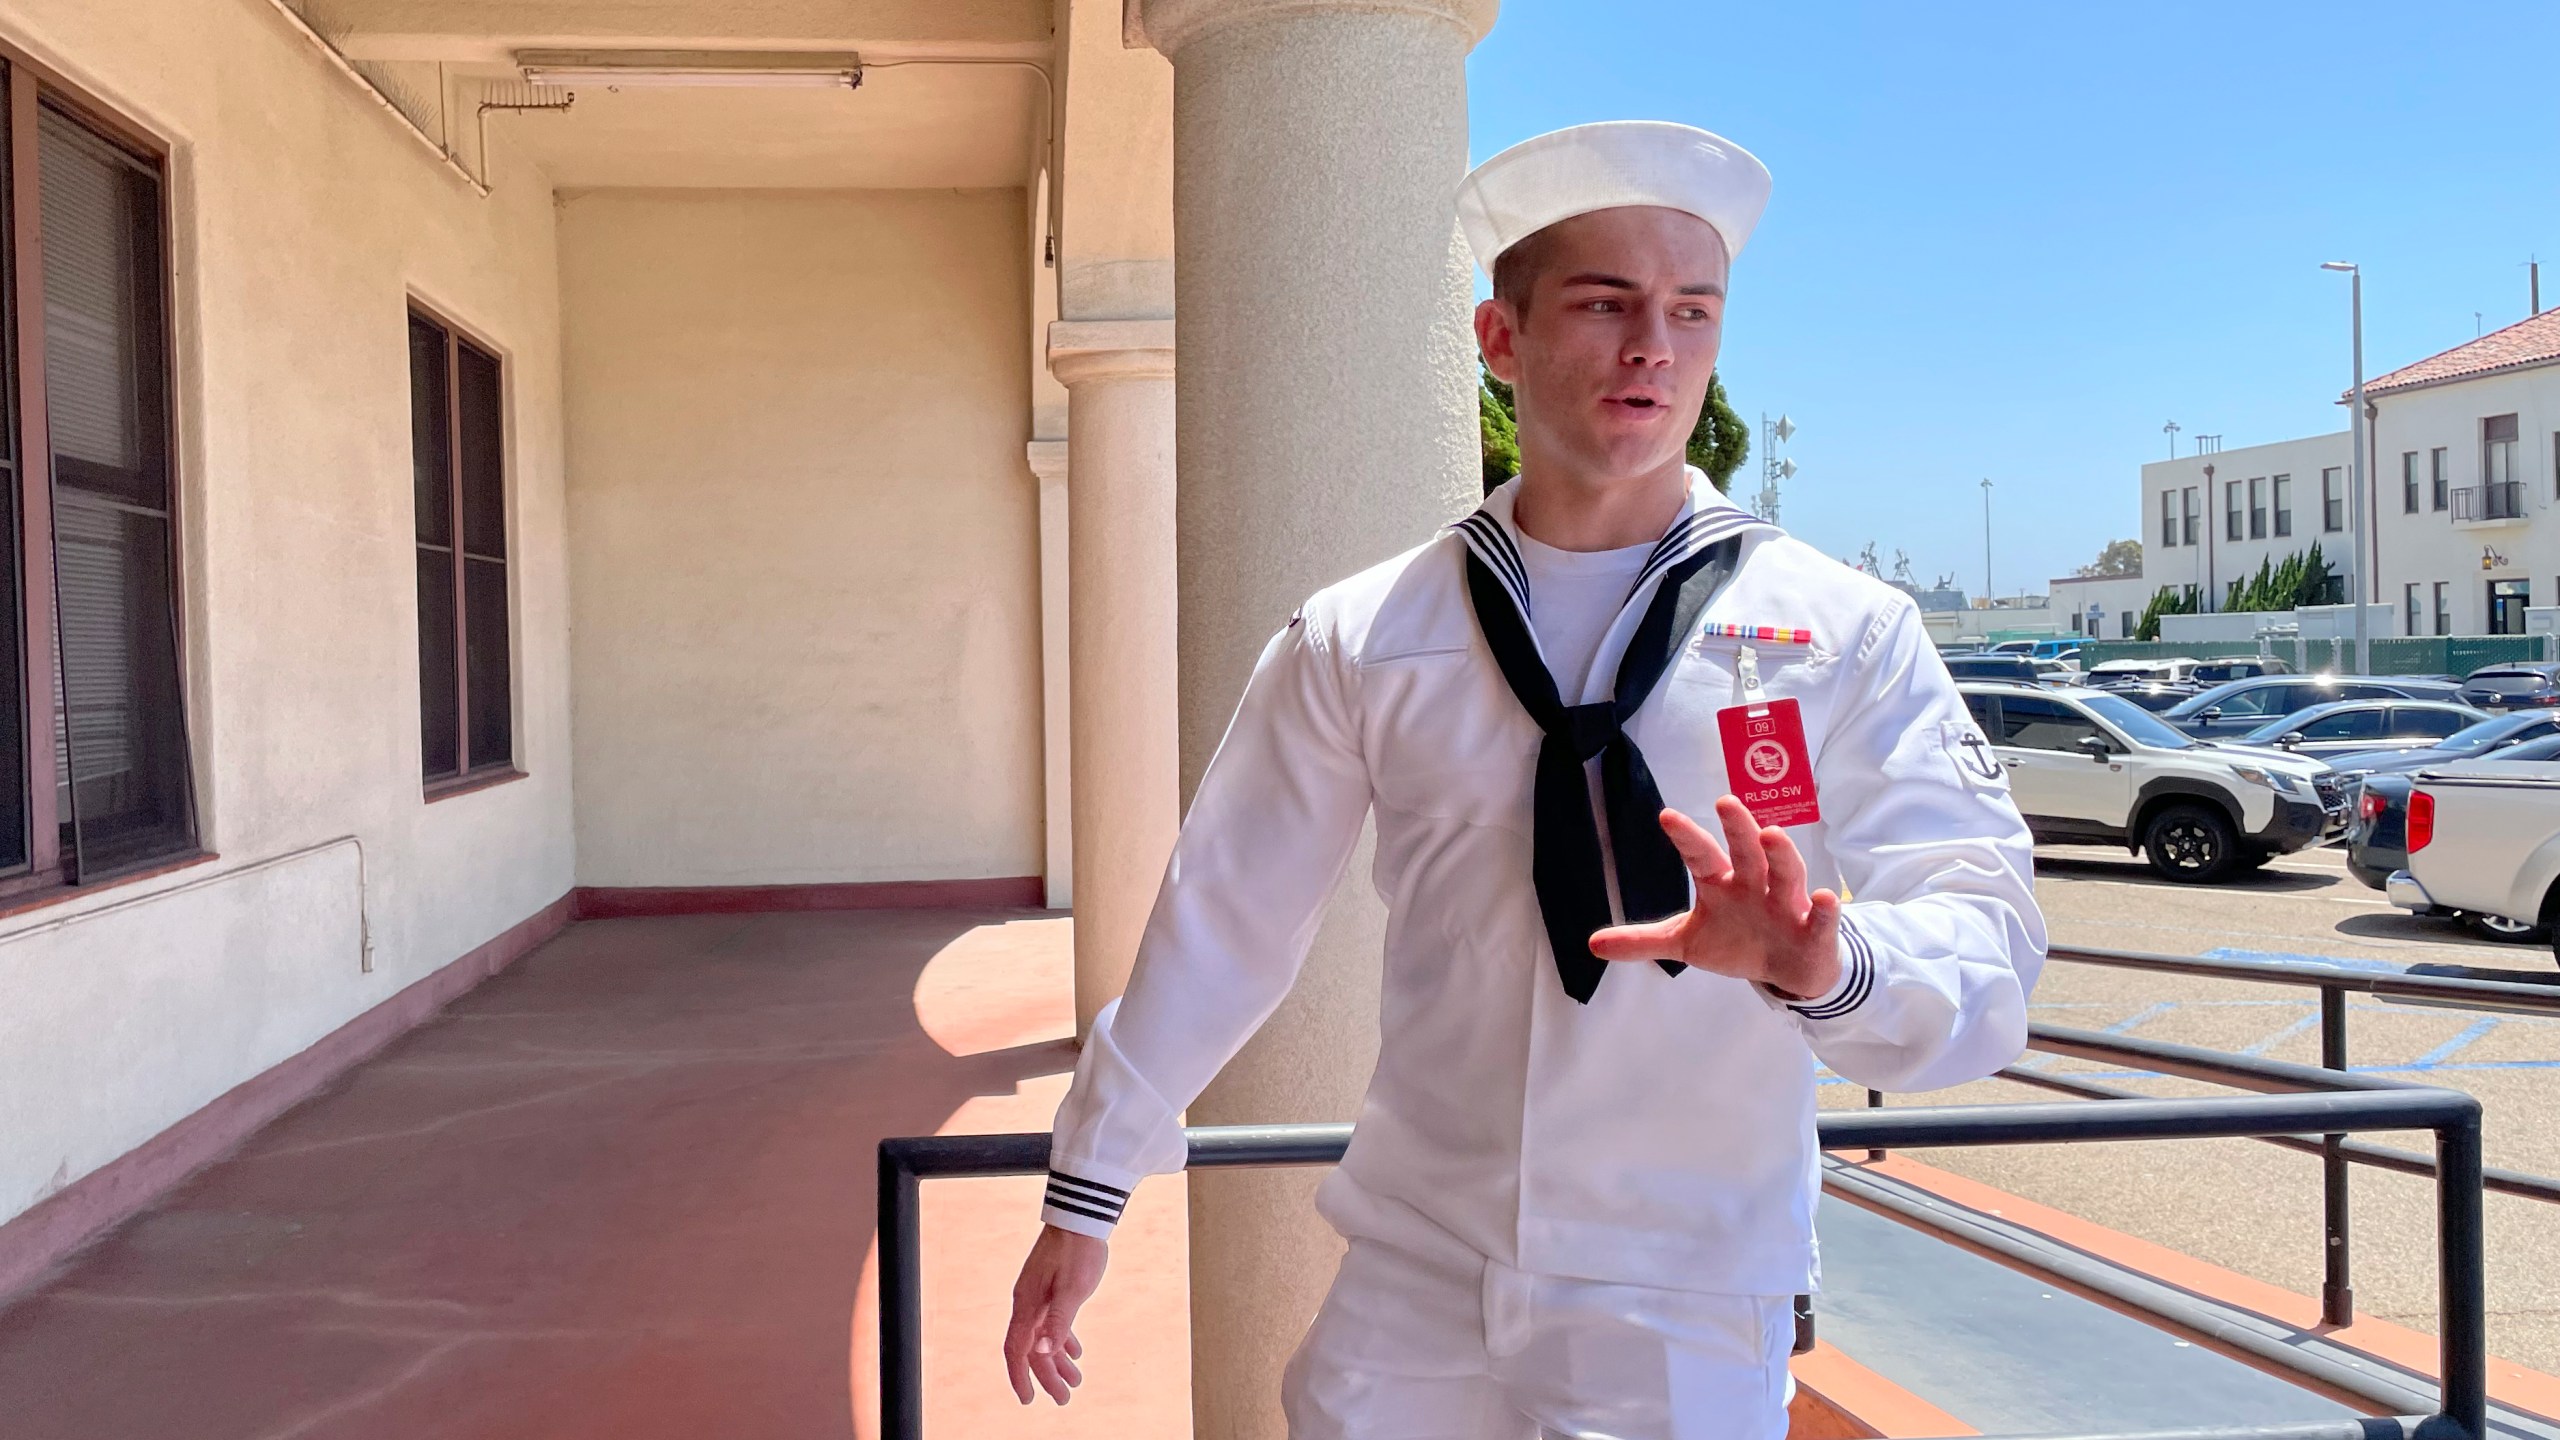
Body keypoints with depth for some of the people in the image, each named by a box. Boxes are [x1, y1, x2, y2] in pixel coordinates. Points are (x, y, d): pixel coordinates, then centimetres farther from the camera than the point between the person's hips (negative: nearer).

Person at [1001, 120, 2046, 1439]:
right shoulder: (1359, 642, -2)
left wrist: (1827, 965, -36)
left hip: (1690, 1325, 0)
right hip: (1413, 1286, 1)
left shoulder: (1848, 637, -6)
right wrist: (1084, 1192, 9)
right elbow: (1224, 916, 3)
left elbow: (1986, 948, -13)